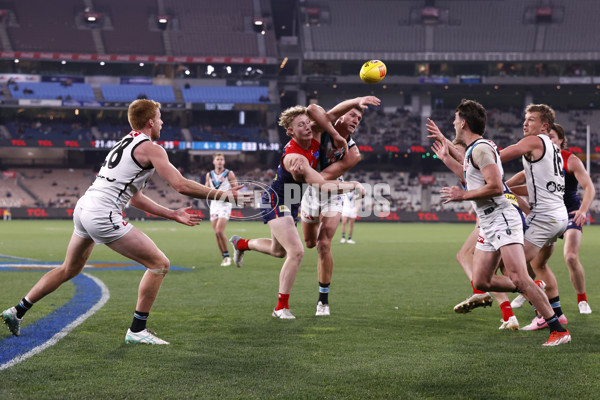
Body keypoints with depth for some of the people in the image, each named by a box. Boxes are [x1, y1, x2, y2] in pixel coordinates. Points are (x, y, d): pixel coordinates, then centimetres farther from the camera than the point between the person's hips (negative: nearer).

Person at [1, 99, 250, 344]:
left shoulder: (125, 144, 23)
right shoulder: (151, 148, -6)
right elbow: (181, 186, -15)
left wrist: (171, 214, 24)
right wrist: (223, 195, -8)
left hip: (83, 207, 10)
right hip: (103, 216, -10)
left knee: (69, 270, 28)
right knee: (159, 264, -3)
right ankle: (137, 331, 1)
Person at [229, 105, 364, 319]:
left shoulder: (314, 140, -10)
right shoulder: (294, 156, -33)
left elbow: (313, 108, -3)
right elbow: (323, 186, -39)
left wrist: (336, 136, -7)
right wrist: (353, 185, -35)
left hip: (291, 204, 9)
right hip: (275, 202, -9)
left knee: (278, 251, 27)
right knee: (296, 252, -22)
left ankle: (241, 243, 55)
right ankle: (281, 307, -11)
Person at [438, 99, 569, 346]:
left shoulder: (481, 148, -13)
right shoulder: (473, 150, 17)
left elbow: (495, 187, -23)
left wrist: (463, 195, -12)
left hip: (502, 219, -10)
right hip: (488, 225, 10)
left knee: (518, 279, -18)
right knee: (481, 282, 5)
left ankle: (559, 330, -17)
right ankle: (535, 292, 16)